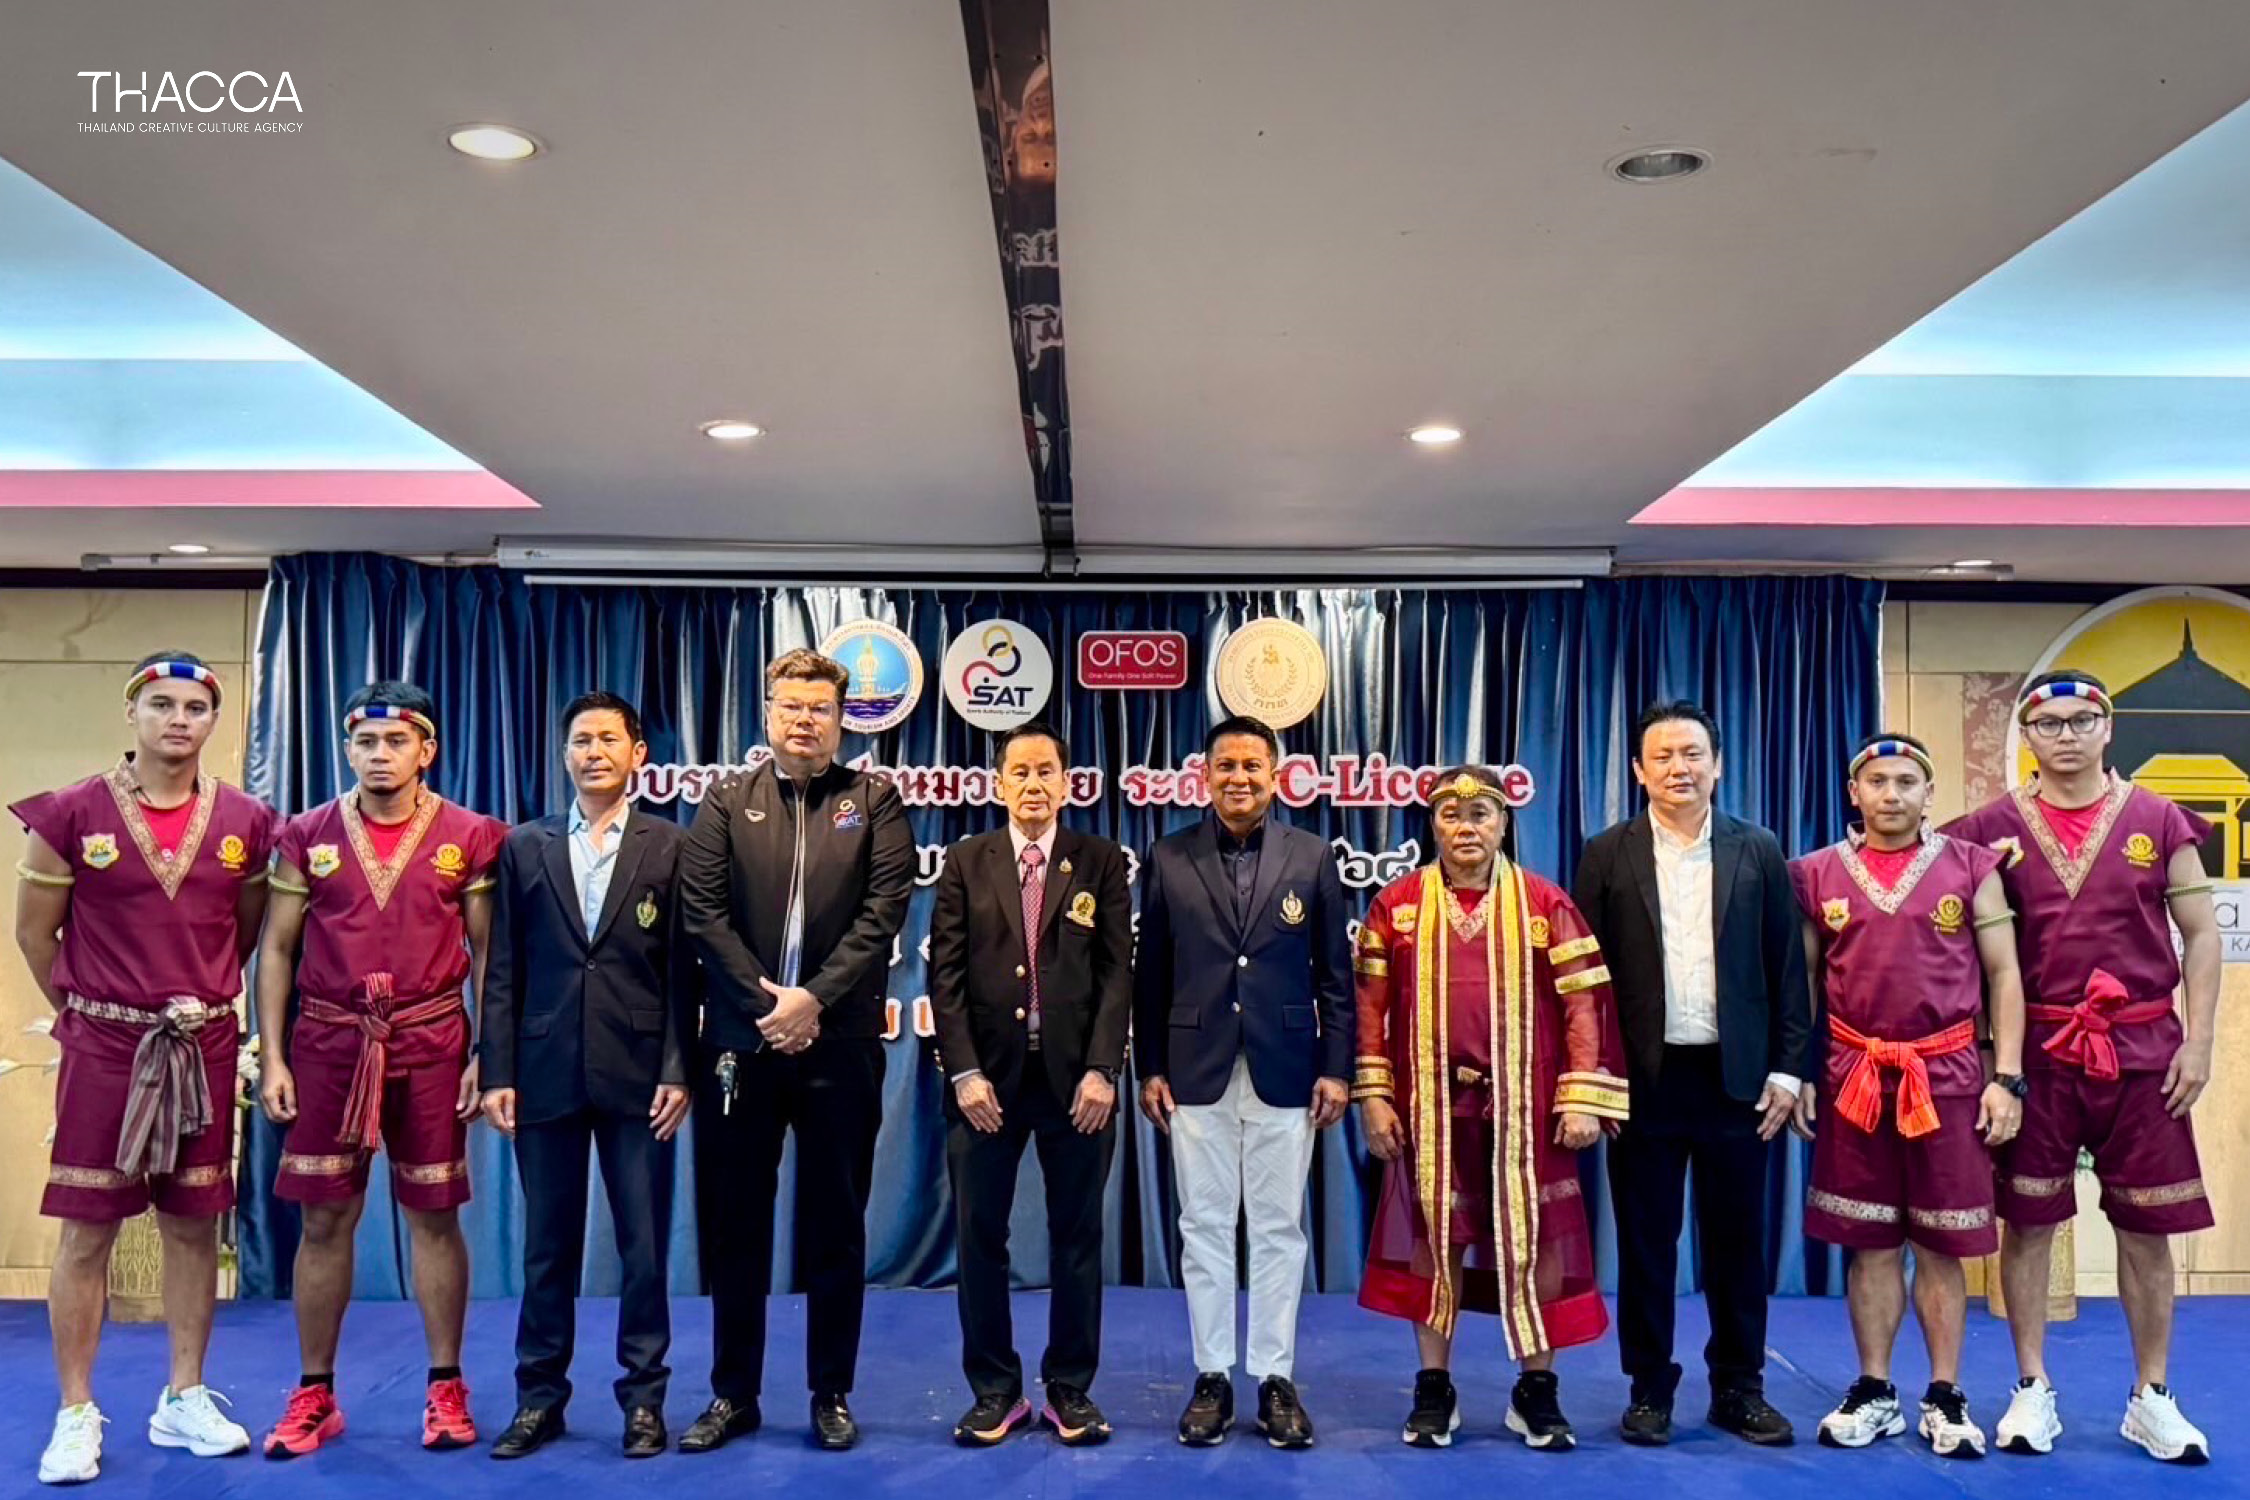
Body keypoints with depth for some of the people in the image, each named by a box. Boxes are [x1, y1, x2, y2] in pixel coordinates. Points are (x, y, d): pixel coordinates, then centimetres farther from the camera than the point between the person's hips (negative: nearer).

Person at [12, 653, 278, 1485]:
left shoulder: (246, 821, 0)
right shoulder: (72, 813, -6)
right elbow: (34, 932, 4)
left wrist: (199, 998, 13)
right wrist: (85, 1009, 11)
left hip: (205, 1047, 2)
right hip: (103, 1044, -2)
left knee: (195, 1225, 9)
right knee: (86, 1229, 2)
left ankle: (184, 1400, 21)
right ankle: (76, 1414, 15)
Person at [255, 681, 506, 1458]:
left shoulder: (471, 837, -1)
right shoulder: (307, 835, 4)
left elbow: (488, 953, 2)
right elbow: (276, 950, 6)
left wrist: (487, 1054, -5)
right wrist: (272, 1057, 0)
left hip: (431, 1044, -1)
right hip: (328, 1042, 1)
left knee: (434, 1215, 6)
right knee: (324, 1218, 7)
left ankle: (446, 1388, 18)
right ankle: (314, 1393, 21)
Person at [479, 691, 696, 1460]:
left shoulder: (670, 846, 3)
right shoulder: (524, 847, 8)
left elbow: (682, 969, -1)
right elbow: (503, 969, 5)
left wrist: (677, 1070, -7)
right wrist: (496, 1071, -1)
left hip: (637, 1073, -1)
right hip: (545, 1072, 2)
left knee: (644, 1246, 5)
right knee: (547, 1247, 11)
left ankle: (644, 1398, 18)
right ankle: (540, 1397, 23)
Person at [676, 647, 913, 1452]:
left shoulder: (875, 801, 4)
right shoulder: (725, 802, 7)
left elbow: (882, 913, -6)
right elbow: (703, 913, -2)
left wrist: (813, 1000, -14)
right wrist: (764, 1005, -11)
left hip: (840, 1042, -1)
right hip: (740, 1040, 1)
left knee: (836, 1225, 7)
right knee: (734, 1223, 9)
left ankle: (832, 1395, 20)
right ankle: (732, 1393, 23)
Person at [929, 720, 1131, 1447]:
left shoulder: (1102, 863, 4)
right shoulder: (965, 863, 5)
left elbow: (1118, 972, -1)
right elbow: (946, 973, 0)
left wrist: (1101, 1070, -10)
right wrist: (964, 1071, -9)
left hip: (1076, 1079, 0)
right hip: (986, 1077, 1)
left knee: (1077, 1237, 8)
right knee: (980, 1238, 6)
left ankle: (1070, 1388, 21)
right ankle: (994, 1389, 20)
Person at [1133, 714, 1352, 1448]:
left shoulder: (1312, 857, 3)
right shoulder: (1169, 859, 3)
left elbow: (1335, 973, 3)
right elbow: (1151, 974, 4)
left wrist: (1336, 1067, -1)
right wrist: (1149, 1068, 1)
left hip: (1284, 1074, 0)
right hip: (1197, 1074, 0)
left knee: (1279, 1229, 7)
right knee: (1204, 1228, 8)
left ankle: (1276, 1378, 19)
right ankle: (1212, 1377, 20)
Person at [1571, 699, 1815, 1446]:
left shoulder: (1758, 851, 5)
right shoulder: (1607, 854, 1)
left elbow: (1787, 967, 4)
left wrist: (1787, 1069, -1)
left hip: (1735, 1077, 1)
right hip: (1644, 1077, -1)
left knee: (1736, 1239, 10)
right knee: (1645, 1241, 7)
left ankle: (1739, 1387, 24)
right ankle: (1650, 1388, 19)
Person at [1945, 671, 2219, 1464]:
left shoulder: (2159, 821, 2)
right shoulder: (1994, 827, 0)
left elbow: (2201, 934, 4)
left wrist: (2198, 1040, -4)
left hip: (2141, 1047, 1)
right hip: (2038, 1050, 0)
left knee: (2146, 1225, 7)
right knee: (2027, 1220, 5)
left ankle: (2151, 1397, 21)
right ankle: (2033, 1391, 17)